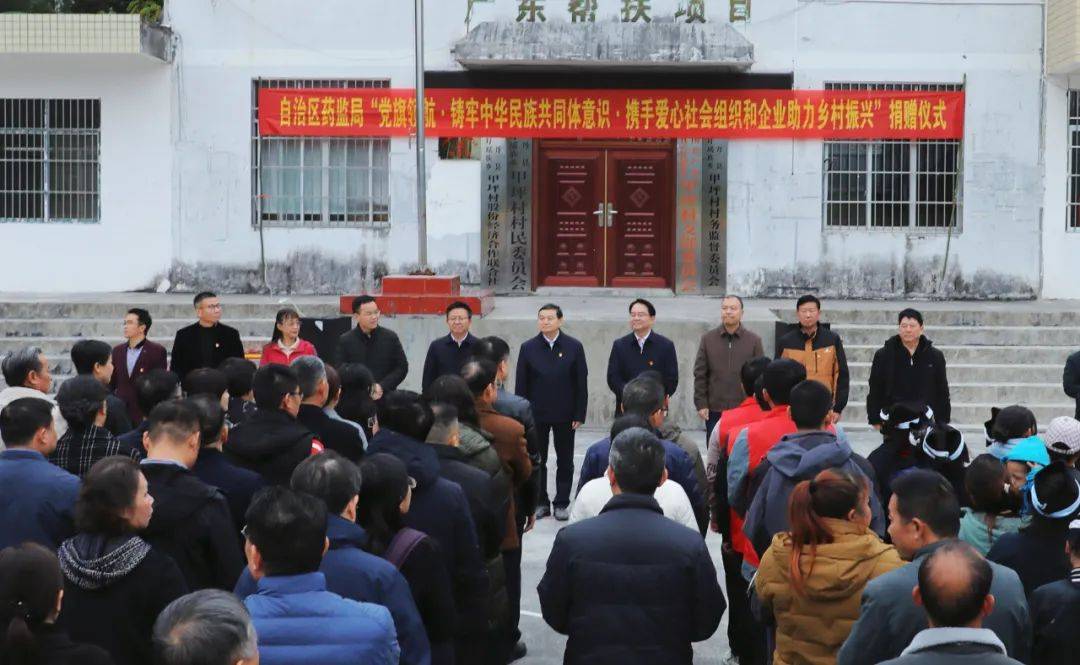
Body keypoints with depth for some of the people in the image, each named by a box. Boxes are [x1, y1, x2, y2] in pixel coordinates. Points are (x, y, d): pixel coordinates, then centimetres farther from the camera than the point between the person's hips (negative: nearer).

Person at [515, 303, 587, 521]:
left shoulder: (574, 347, -2)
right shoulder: (528, 348, 0)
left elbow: (581, 383, -1)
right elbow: (521, 384, 2)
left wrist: (579, 415, -6)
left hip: (564, 415, -1)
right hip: (536, 414, 1)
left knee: (565, 461, 7)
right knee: (537, 461, 7)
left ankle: (561, 503, 16)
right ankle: (541, 503, 17)